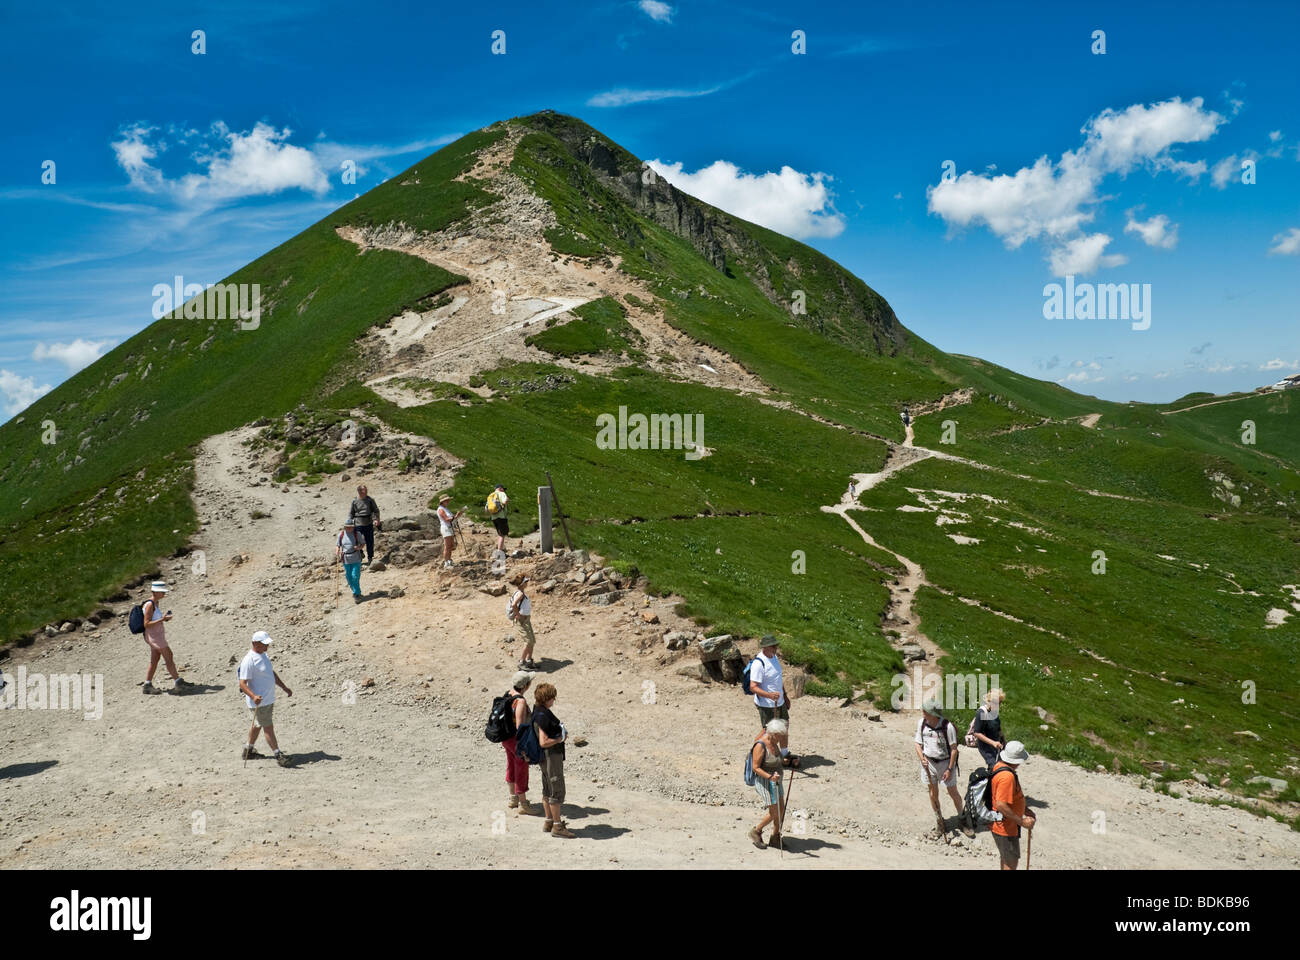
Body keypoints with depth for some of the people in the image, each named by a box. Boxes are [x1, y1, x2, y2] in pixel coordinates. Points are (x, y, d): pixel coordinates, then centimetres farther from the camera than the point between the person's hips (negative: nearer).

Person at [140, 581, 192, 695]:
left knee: (154, 661, 11)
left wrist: (164, 618, 3)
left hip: (158, 636, 9)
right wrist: (162, 619, -27)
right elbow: (146, 624, -21)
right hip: (153, 636, -9)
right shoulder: (149, 605, -19)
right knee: (168, 658, -3)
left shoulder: (156, 603, 10)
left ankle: (147, 685, 15)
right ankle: (178, 682, 3)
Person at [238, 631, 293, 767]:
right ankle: (279, 755, -1)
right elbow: (242, 684, -23)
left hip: (269, 699, 10)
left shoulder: (263, 655, 10)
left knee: (258, 725, 20)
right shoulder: (249, 660, -20)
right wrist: (253, 696, -38)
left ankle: (248, 751, 34)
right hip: (259, 702, -10)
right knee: (268, 728, -5)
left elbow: (272, 674, 23)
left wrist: (285, 688, 23)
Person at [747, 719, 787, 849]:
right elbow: (756, 768, -23)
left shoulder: (774, 742, -1)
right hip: (764, 781, -8)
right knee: (774, 813, -4)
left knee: (781, 809, 11)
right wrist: (770, 777, -34)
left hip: (775, 779, 8)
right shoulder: (760, 746, -24)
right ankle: (756, 832, 18)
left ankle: (775, 838, 26)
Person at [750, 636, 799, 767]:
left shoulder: (774, 657, 5)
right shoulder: (759, 663, -25)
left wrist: (784, 695, 22)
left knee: (784, 728, 20)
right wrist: (769, 695, -41)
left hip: (779, 702, 9)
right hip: (766, 705, -9)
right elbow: (753, 687, -28)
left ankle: (785, 755, 38)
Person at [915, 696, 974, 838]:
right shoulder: (921, 723, -9)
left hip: (945, 762, -3)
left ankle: (962, 820, 27)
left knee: (953, 793, 6)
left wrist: (950, 769, -13)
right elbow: (918, 743, 3)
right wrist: (922, 758, -14)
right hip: (928, 762, 3)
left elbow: (953, 749, -14)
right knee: (933, 794, 12)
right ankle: (940, 822, 28)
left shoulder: (947, 726, -22)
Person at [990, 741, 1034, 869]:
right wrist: (1022, 822, -26)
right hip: (1005, 827, -10)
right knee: (1011, 863, 5)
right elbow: (1001, 805, -34)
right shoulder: (1007, 776, -31)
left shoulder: (999, 766, 1)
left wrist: (1024, 812, 15)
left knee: (1006, 859, 26)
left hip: (1001, 824, 10)